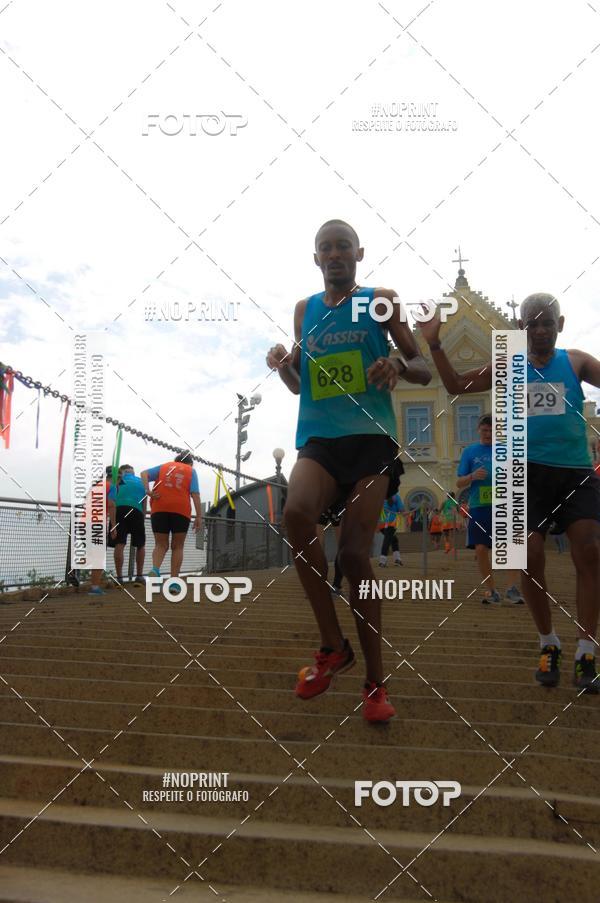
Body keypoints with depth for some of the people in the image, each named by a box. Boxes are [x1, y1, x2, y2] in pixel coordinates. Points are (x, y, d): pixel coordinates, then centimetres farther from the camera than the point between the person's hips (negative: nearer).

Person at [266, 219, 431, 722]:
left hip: (371, 436, -2)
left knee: (355, 553, -9)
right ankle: (333, 646, -13)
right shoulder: (305, 310, 17)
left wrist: (398, 365, -17)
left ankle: (375, 683, 6)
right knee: (297, 514, -29)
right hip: (318, 438, 2)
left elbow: (424, 371, 6)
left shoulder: (381, 301, 7)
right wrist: (283, 364, 0)